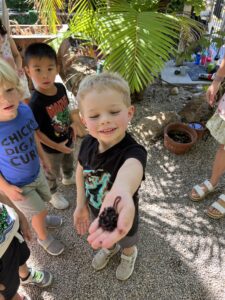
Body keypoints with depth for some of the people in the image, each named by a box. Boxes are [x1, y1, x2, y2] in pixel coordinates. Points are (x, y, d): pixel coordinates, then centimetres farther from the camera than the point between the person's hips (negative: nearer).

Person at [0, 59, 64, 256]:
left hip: (36, 172, 5)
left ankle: (39, 220, 63)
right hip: (17, 184, -4)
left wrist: (43, 157, 10)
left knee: (43, 201, 28)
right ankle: (43, 237, 47)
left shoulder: (25, 110, -21)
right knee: (40, 212, 13)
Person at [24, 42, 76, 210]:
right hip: (51, 147, -6)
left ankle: (68, 178, 64)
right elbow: (35, 132, -24)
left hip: (67, 139, 6)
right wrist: (56, 146, -20)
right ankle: (54, 193, 49)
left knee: (69, 162, 33)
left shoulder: (60, 88, -14)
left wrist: (72, 125, -1)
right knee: (52, 173, 21)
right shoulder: (36, 103, -33)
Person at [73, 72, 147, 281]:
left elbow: (131, 168, -65)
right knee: (104, 237, 36)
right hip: (96, 210, 4)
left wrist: (121, 192, -87)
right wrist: (81, 205, 0)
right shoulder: (88, 144, -22)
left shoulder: (133, 152, -41)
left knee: (126, 241, 31)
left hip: (123, 214, -4)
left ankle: (129, 255, 67)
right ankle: (110, 248, 72)